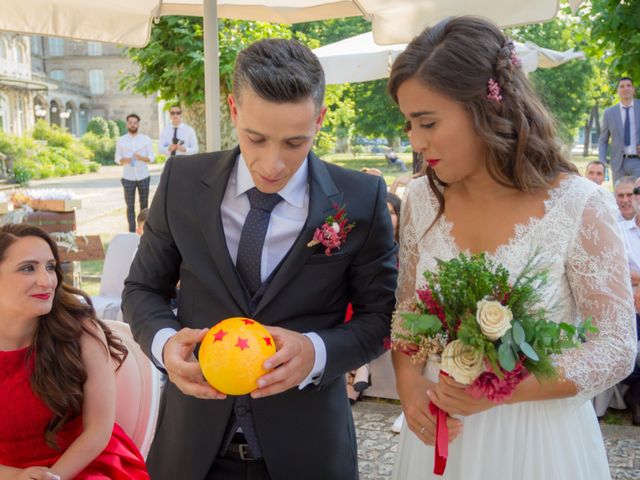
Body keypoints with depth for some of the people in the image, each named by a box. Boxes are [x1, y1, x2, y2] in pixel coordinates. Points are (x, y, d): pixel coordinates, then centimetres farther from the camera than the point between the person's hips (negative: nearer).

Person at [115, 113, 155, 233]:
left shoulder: (146, 139, 3)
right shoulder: (121, 140, 5)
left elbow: (152, 158, 0)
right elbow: (117, 159, 5)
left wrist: (141, 158, -20)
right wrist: (124, 160, -17)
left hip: (143, 177, 0)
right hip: (128, 178, 0)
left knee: (144, 204, 5)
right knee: (130, 206, 1)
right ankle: (132, 232, 5)